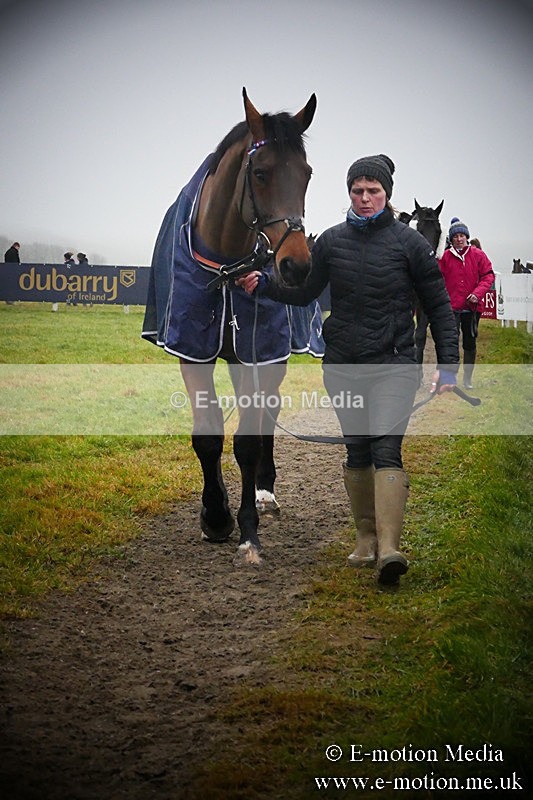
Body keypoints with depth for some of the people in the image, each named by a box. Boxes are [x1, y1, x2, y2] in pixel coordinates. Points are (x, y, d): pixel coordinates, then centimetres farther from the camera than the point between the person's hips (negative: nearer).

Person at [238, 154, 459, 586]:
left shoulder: (409, 242, -1)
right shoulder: (332, 241, 7)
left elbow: (439, 307, 2)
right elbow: (303, 293, 17)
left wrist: (448, 366, -4)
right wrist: (263, 283, -1)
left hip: (394, 364, -3)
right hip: (343, 365, 4)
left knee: (385, 448, -17)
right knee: (357, 450, 8)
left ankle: (389, 549, -26)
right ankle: (366, 539, 21)